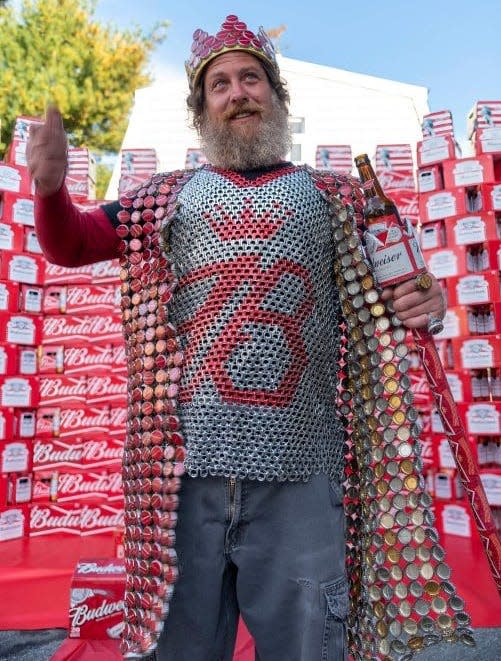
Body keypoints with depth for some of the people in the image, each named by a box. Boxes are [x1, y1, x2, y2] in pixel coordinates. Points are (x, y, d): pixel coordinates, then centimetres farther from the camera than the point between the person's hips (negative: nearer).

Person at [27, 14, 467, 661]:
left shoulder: (335, 198, 13)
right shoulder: (166, 196, 14)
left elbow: (381, 301, 15)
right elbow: (67, 246, 14)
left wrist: (422, 303, -7)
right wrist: (50, 186, -6)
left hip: (300, 480, 0)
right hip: (183, 472, 1)